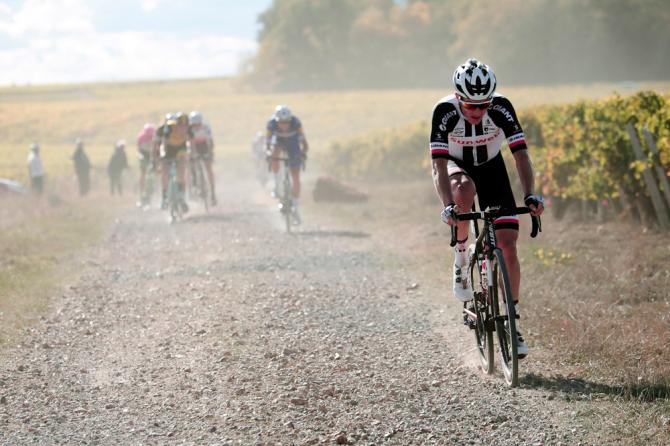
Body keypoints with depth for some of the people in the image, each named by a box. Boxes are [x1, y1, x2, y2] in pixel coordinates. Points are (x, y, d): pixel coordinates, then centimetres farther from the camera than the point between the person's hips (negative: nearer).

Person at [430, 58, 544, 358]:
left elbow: (520, 154, -28)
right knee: (465, 191, -40)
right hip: (456, 167, -1)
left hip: (491, 167, 2)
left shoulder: (501, 108, -28)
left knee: (507, 244, -10)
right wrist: (447, 207, -49)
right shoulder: (445, 112, -31)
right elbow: (439, 164, -35)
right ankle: (461, 257, -15)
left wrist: (530, 195, -42)